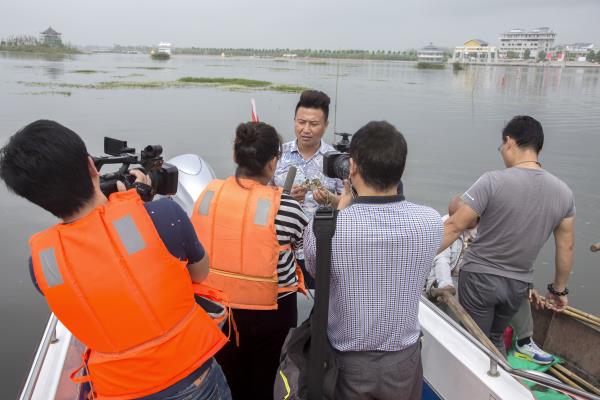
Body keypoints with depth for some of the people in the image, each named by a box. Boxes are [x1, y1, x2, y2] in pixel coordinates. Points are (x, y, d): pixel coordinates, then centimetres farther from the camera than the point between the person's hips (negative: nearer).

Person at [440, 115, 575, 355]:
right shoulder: (563, 192, -3)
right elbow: (566, 248, 5)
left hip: (480, 277, -5)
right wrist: (559, 290, 18)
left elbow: (454, 227, -19)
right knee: (496, 339, 26)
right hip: (518, 285, 5)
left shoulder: (493, 181, -20)